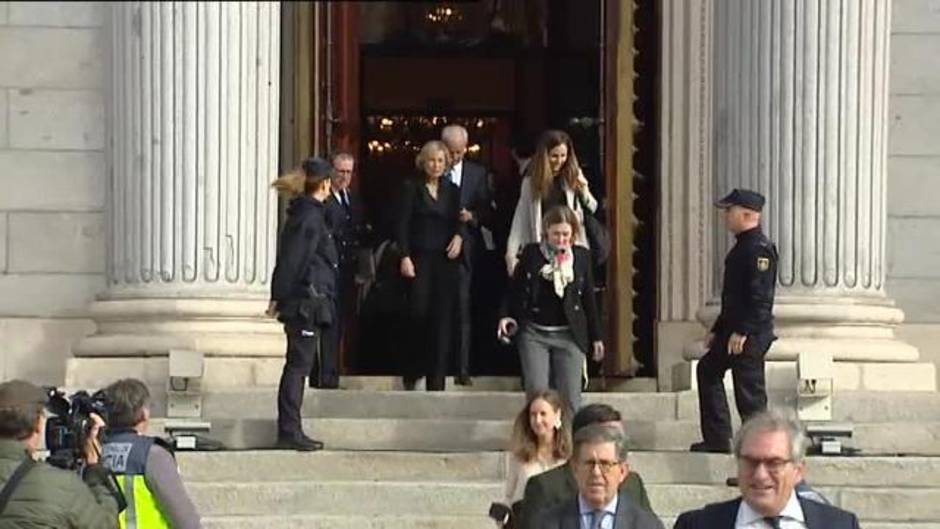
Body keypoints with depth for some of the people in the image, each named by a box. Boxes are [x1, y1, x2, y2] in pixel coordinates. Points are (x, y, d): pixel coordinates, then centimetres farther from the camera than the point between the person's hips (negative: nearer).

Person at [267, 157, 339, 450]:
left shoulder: (304, 212, 15)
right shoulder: (310, 215, -13)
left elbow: (288, 258, 17)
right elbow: (291, 258, -17)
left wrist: (279, 296, 18)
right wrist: (279, 297, -15)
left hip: (306, 302, 10)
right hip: (307, 300, -10)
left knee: (298, 364, 11)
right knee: (299, 363, -7)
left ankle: (290, 431, 15)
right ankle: (289, 431, -5)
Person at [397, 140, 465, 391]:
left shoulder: (452, 190, 14)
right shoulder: (412, 187, 4)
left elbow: (458, 221, 14)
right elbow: (403, 224, -1)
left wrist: (459, 236, -8)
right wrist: (405, 256, -10)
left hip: (445, 258, 3)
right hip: (419, 258, -3)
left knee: (442, 317, -2)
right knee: (419, 312, -11)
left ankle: (436, 376, 1)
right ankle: (412, 373, 5)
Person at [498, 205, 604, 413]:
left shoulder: (581, 256, 4)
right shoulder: (531, 253, 1)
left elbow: (589, 298, 9)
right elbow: (515, 289, 8)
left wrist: (596, 337, 11)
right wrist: (508, 316, -8)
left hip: (570, 335, 0)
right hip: (534, 333, 0)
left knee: (569, 396, -2)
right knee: (536, 392, -5)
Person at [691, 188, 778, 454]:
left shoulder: (760, 249, -16)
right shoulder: (743, 246, 16)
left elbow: (760, 296, -23)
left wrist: (742, 332, -25)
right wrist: (718, 330, 21)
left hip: (751, 334, -11)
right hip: (735, 330, 11)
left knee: (749, 391, -5)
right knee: (707, 370, 16)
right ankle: (717, 439, 18)